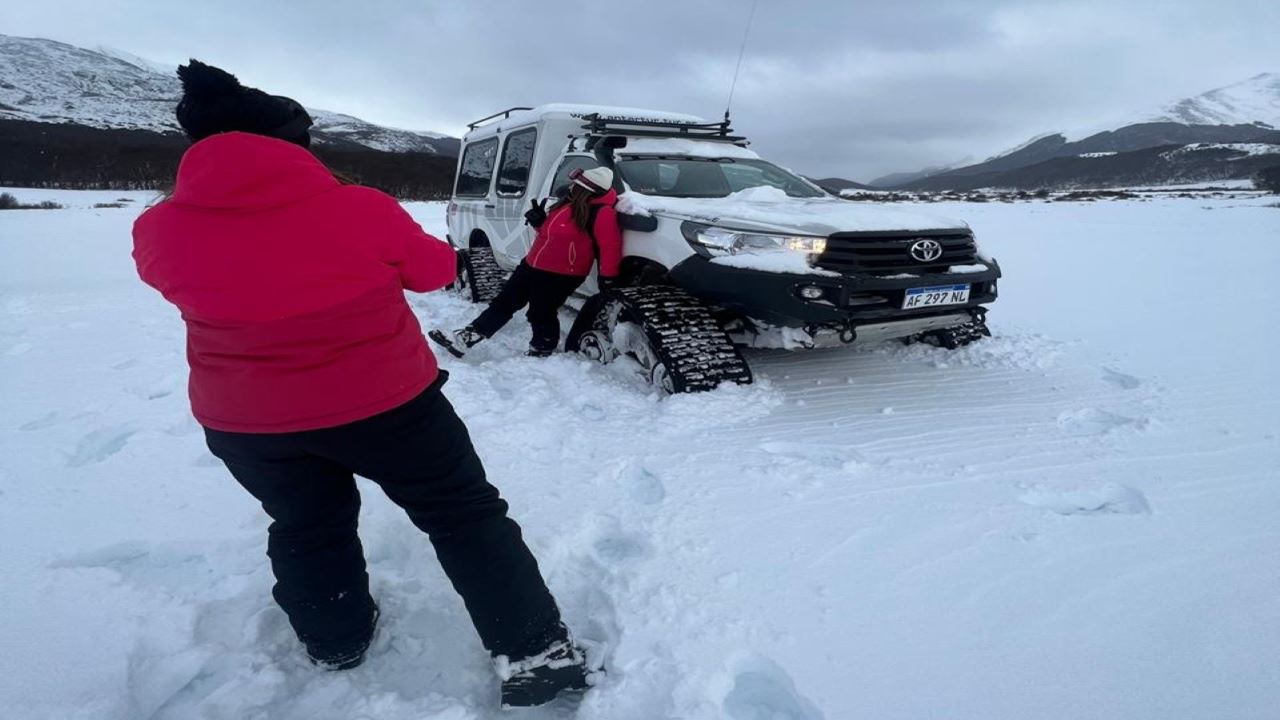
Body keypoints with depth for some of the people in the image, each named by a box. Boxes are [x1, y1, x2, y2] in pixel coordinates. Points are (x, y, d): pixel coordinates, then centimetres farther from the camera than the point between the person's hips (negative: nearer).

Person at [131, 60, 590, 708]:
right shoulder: (360, 209, -14)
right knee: (464, 513, 10)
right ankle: (536, 654, 12)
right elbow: (435, 269, 2)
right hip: (383, 400, -2)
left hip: (243, 420, 3)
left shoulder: (159, 230, -6)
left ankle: (337, 647, 42)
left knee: (307, 530, 25)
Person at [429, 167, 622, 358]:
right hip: (532, 265, 10)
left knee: (541, 314, 3)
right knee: (504, 301, 9)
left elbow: (611, 246, -22)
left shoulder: (601, 213, -19)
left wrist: (607, 278, -22)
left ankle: (542, 351, 28)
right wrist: (539, 222, 3)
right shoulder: (570, 203, 10)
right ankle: (465, 337, 13)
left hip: (559, 275, -9)